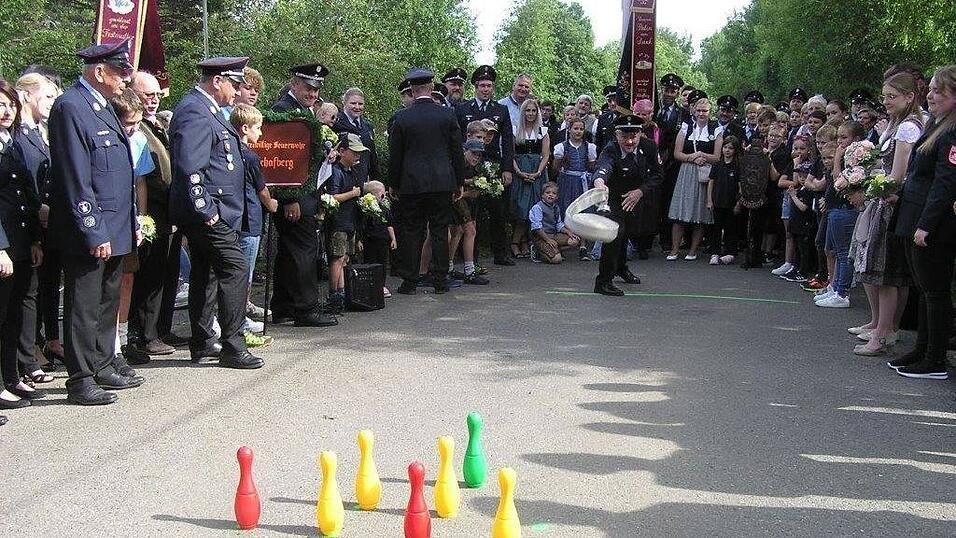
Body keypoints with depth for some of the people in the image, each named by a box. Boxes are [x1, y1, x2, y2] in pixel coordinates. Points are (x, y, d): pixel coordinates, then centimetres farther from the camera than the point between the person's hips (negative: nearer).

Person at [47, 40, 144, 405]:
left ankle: (103, 364, 29)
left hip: (114, 230, 9)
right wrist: (94, 233, -20)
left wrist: (133, 222, 18)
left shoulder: (103, 106, 15)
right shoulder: (70, 107, -14)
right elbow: (76, 180, -19)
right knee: (84, 306, -1)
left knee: (108, 302, 17)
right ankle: (81, 380, 7)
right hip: (89, 233, -9)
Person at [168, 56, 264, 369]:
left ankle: (202, 345, 21)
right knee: (235, 270, -9)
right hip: (210, 213, -11)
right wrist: (206, 210, -21)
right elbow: (190, 168, -24)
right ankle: (232, 347, -5)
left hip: (208, 213, 11)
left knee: (204, 276, 14)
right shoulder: (194, 113, -16)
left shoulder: (208, 110, 17)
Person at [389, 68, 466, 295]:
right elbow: (457, 151, 3)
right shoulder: (447, 115, -1)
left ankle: (409, 282, 7)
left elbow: (395, 155, 2)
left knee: (412, 232, 5)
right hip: (442, 182, 1)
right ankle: (440, 281, 8)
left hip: (412, 183, -1)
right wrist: (459, 182, 12)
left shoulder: (402, 118, -3)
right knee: (440, 231, 6)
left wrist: (394, 184, 12)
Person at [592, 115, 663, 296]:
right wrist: (599, 181, -81)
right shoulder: (610, 152, -36)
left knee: (630, 231, 24)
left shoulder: (649, 147, -22)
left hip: (636, 196, 6)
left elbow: (657, 175, -12)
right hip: (613, 196, -6)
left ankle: (620, 267, 52)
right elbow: (603, 167, -58)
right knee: (616, 232, -24)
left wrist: (640, 191, -27)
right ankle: (603, 281, -16)